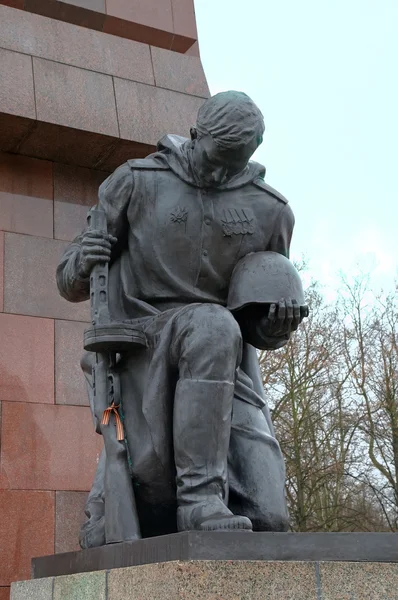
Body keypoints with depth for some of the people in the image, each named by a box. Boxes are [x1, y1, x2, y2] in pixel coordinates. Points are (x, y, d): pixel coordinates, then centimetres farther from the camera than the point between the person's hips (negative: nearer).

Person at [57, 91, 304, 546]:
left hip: (227, 362, 2)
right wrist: (81, 262, -17)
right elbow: (72, 284, 7)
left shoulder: (270, 211, 9)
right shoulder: (138, 182, 4)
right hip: (145, 341, -1)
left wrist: (279, 324, -6)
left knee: (265, 515, -15)